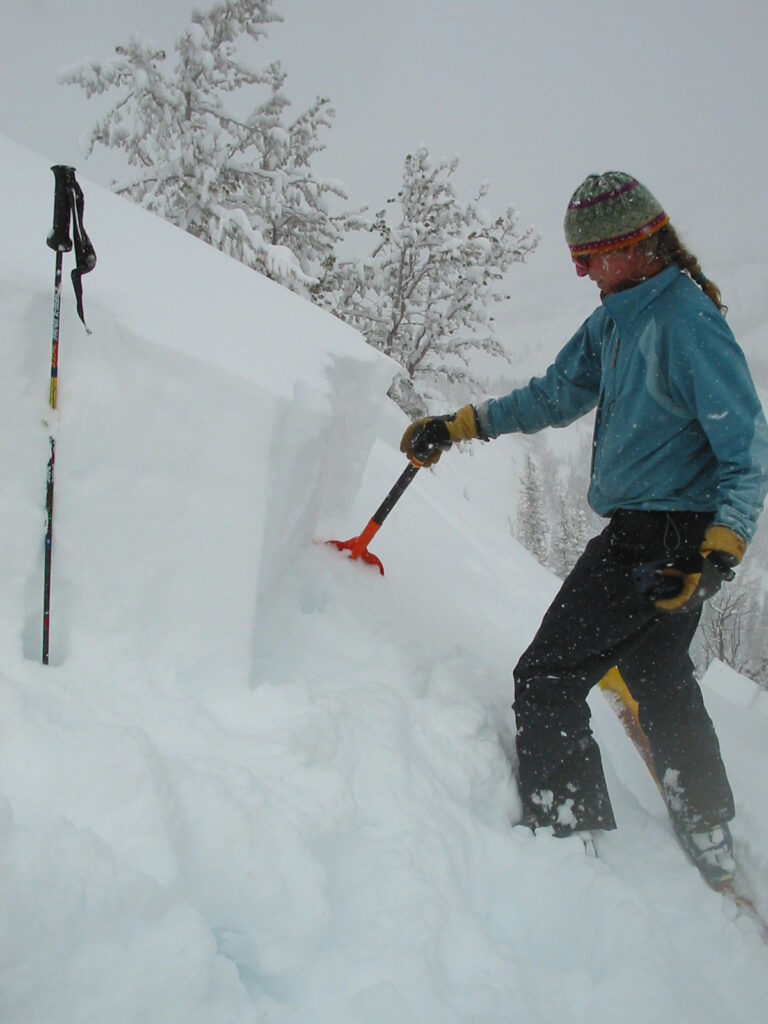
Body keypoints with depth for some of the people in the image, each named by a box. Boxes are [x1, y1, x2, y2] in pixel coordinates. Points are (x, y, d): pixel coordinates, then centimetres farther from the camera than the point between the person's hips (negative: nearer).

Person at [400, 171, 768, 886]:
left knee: (548, 678, -6)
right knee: (657, 675, 22)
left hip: (661, 542, -10)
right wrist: (457, 425, 16)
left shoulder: (686, 322, -20)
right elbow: (557, 396, 19)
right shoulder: (616, 318, 8)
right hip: (657, 536, 10)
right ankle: (709, 843, 35)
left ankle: (568, 834, 1)